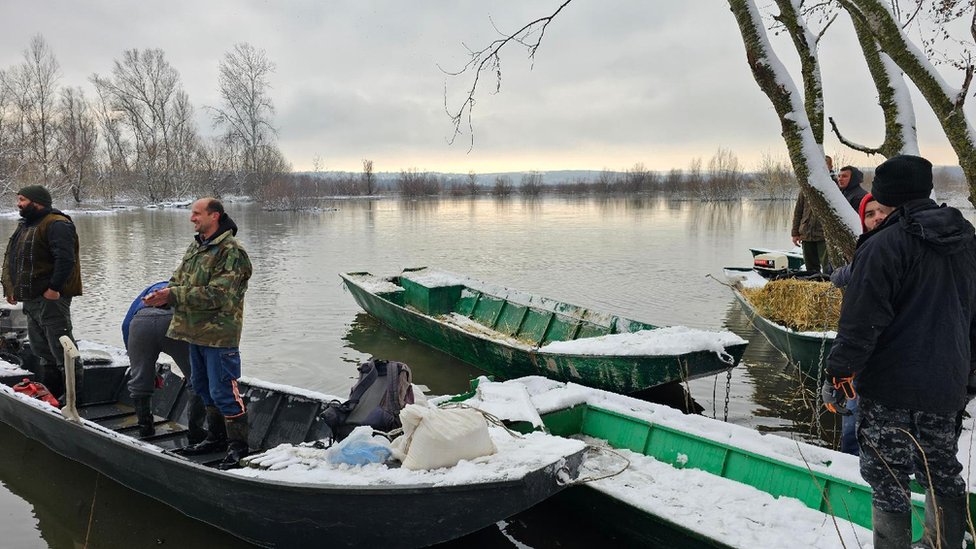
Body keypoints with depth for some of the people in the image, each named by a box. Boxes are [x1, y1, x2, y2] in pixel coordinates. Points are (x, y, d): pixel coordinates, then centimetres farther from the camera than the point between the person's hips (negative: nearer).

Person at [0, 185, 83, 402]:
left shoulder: (56, 224, -13)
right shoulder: (25, 226, 19)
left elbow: (65, 259, -23)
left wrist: (54, 288, -25)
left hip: (51, 298, -10)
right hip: (31, 298, 10)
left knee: (61, 348, -6)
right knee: (42, 350, 17)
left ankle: (75, 392, 2)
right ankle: (49, 392, 27)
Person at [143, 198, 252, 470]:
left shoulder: (231, 251, -16)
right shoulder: (195, 247, 13)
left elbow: (217, 293, -23)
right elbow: (178, 279, 15)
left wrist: (174, 295, -23)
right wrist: (160, 295, -7)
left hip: (219, 334, -9)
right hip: (196, 331, 9)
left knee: (222, 391, -6)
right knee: (203, 387, 18)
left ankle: (239, 446, 7)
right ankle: (216, 437, 32)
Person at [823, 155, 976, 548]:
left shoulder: (883, 246, -16)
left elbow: (861, 323, -20)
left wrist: (838, 375, -13)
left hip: (891, 387, -7)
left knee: (887, 478, 4)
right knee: (943, 473, 21)